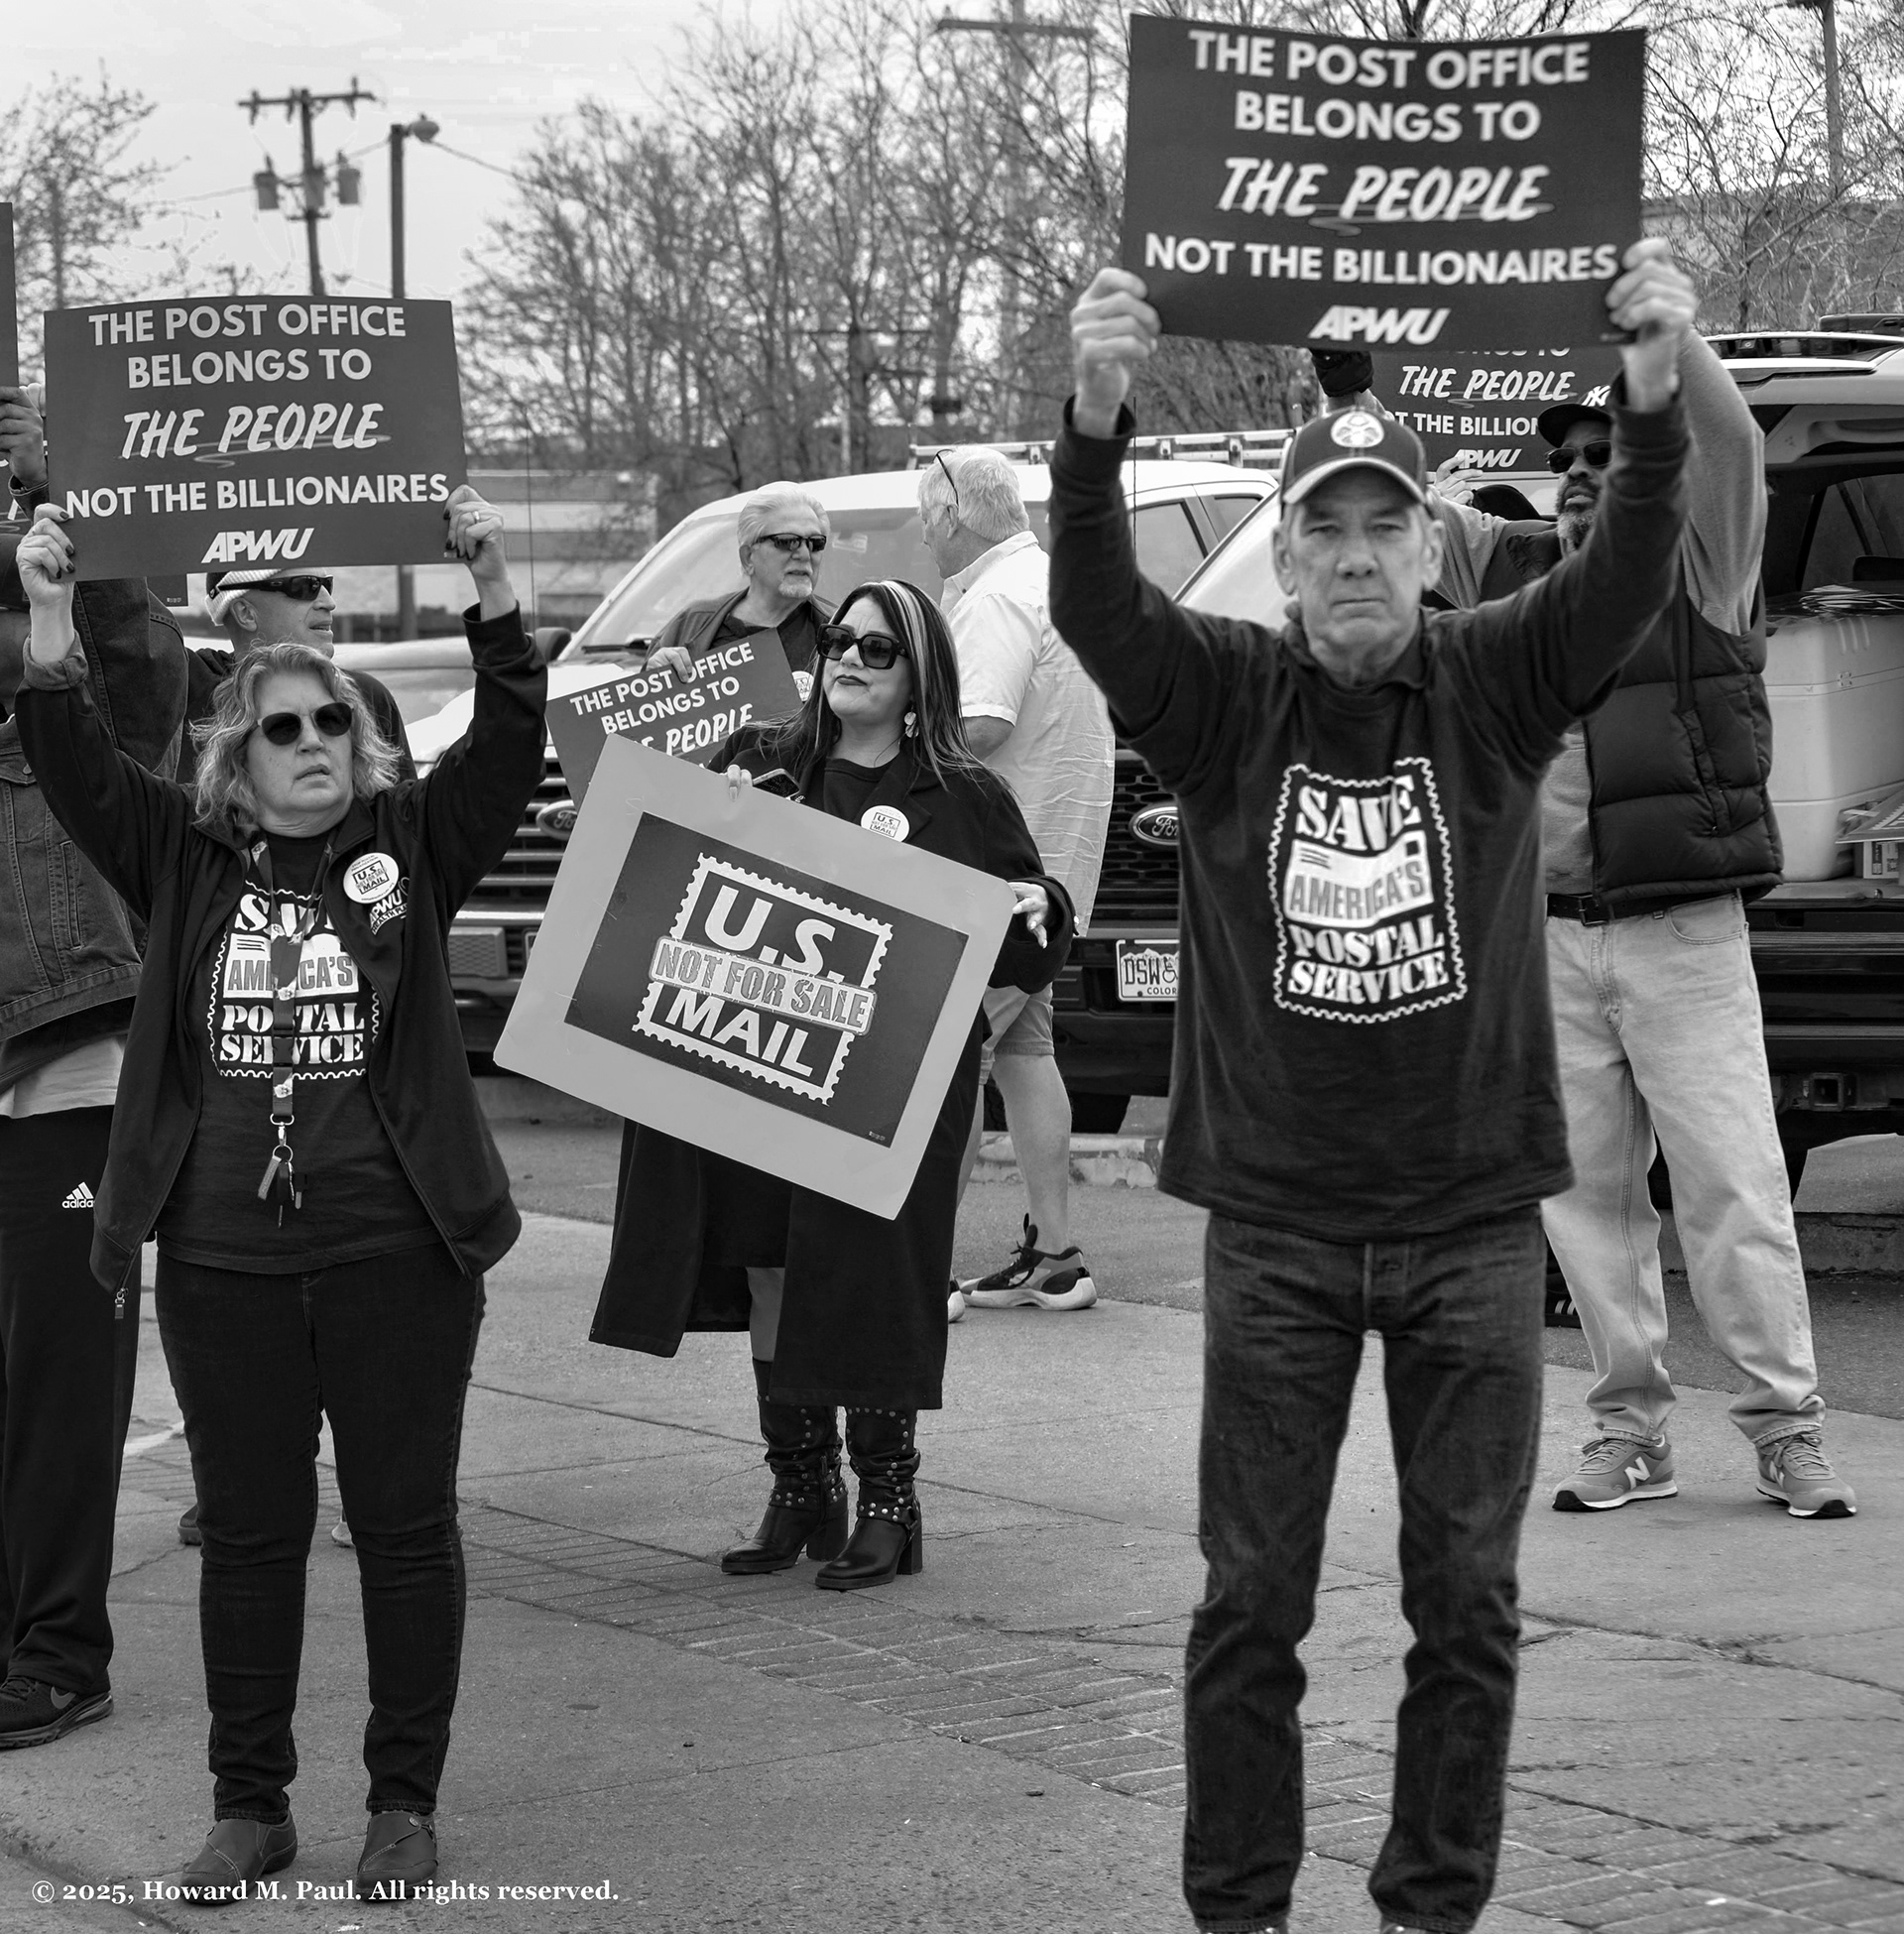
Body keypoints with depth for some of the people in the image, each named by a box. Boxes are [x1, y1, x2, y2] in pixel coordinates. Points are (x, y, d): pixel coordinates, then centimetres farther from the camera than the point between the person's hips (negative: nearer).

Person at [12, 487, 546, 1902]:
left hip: (396, 1252, -1)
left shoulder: (414, 845, 4)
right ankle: (250, 1806, 18)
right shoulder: (185, 863, 7)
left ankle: (406, 1800, 16)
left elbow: (512, 739, -6)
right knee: (248, 1531, 8)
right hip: (223, 1260, 1)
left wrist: (493, 588, -17)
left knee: (407, 1523, 5)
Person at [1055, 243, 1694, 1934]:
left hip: (1471, 1215, 1)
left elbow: (1627, 578, -17)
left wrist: (1657, 396, -36)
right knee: (1252, 1594, 5)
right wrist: (1097, 413, -38)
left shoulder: (1496, 686, 0)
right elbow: (1094, 601, -19)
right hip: (1276, 1219, 0)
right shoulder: (1223, 696, -1)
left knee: (1467, 1592, 6)